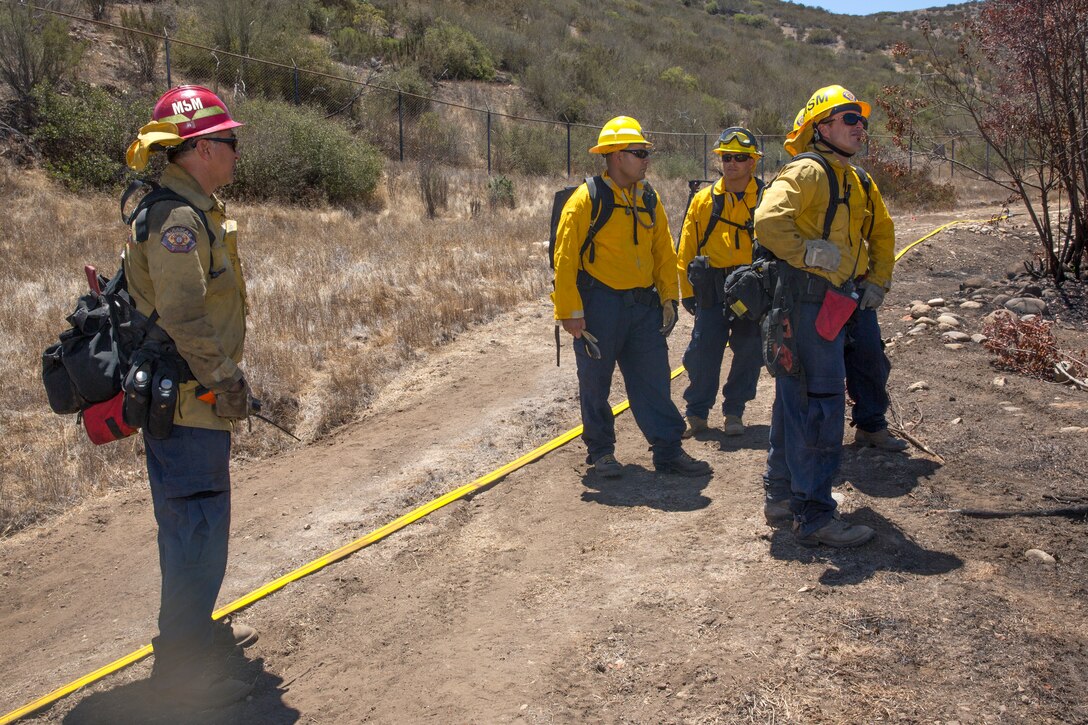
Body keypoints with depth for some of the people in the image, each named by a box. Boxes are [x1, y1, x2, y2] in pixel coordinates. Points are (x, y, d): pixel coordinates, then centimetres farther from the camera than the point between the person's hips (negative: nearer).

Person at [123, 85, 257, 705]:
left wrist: (227, 376, 21)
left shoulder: (197, 209, 14)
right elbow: (182, 317, -24)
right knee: (199, 523, -4)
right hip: (188, 399, -10)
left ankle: (197, 629, 36)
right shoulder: (177, 219, -19)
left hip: (196, 397, 11)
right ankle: (182, 662, 7)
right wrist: (224, 381, -18)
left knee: (194, 520, 20)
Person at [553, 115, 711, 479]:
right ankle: (600, 451, 22)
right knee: (595, 381, 6)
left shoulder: (649, 200, 10)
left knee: (654, 379, 5)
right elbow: (565, 259, -11)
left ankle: (668, 451, 12)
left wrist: (668, 297, 7)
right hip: (599, 305, -5)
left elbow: (664, 252, 15)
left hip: (643, 305, 5)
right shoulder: (586, 200, -10)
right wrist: (569, 311, -14)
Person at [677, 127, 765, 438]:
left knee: (749, 353, 6)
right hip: (713, 288, 1)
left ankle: (734, 412, 22)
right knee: (702, 351, 0)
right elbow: (687, 249, 7)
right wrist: (687, 290, 4)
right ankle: (696, 413, 13)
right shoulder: (704, 200, 4)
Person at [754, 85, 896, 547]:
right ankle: (814, 517, -2)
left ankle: (782, 497, 27)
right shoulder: (807, 172, -10)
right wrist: (807, 251, -30)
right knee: (821, 406, -9)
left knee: (795, 401, 16)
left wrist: (877, 279, 21)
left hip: (831, 305, 10)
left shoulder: (855, 182, 20)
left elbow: (882, 232, 31)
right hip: (807, 303, -10)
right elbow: (768, 221, -26)